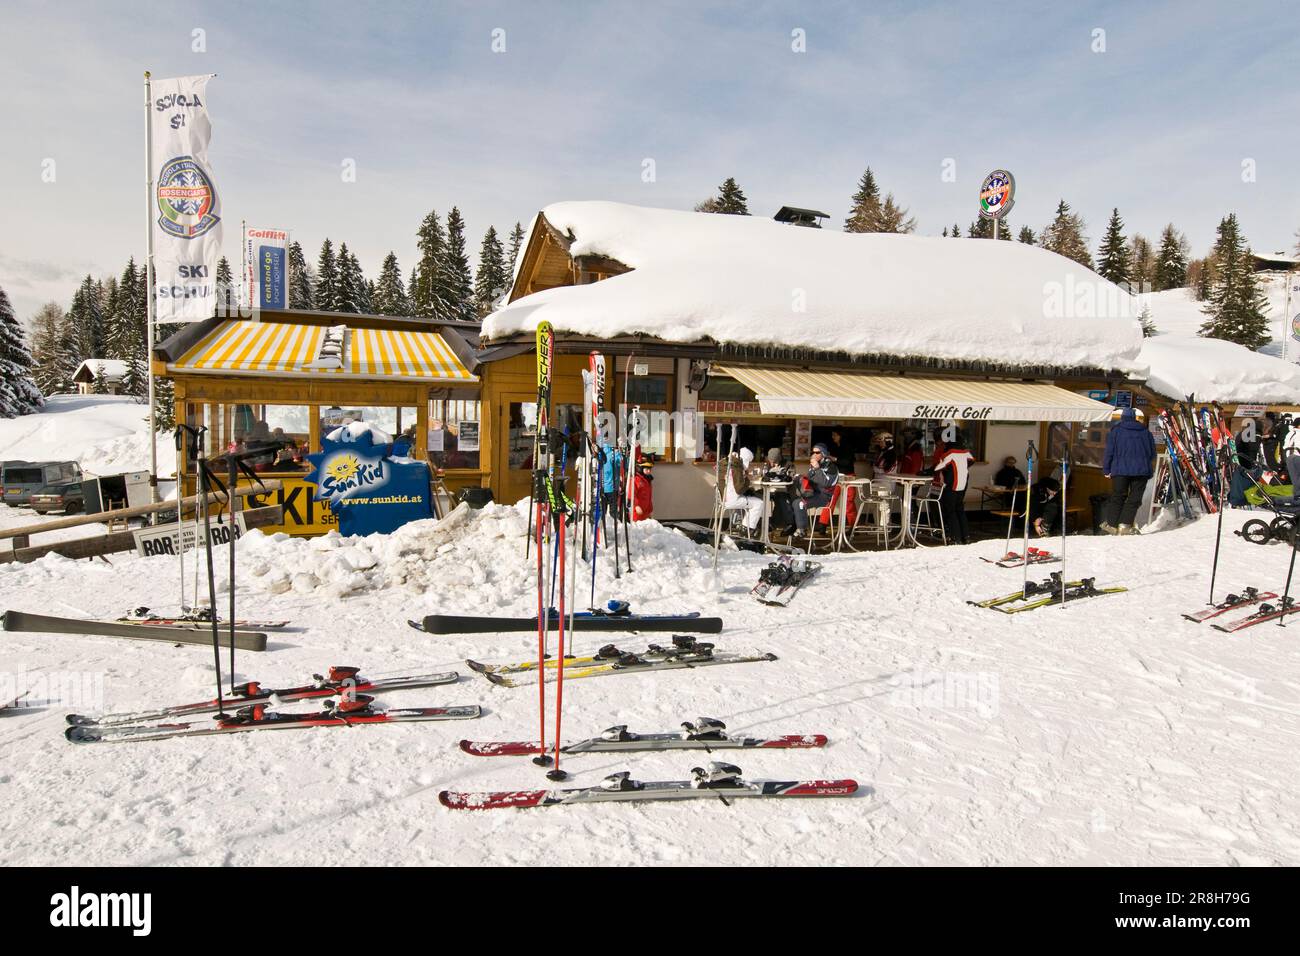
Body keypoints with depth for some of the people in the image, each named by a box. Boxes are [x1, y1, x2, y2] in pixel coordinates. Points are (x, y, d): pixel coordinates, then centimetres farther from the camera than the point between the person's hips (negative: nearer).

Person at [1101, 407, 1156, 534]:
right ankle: (1125, 525, -7)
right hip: (1141, 471, 1)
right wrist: (1150, 471, 27)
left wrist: (1106, 470, 5)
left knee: (1117, 497, 7)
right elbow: (1152, 453, 16)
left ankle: (1111, 524, 7)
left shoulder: (1116, 430, 2)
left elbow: (1109, 451, -2)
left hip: (1120, 470, -1)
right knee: (1134, 499, 2)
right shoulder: (1146, 432, 11)